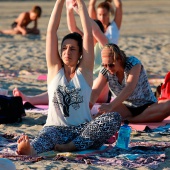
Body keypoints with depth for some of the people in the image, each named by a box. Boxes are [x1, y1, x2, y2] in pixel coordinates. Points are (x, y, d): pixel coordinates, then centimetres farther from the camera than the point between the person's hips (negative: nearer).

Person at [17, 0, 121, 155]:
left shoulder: (84, 70, 8)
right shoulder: (55, 68, 10)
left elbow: (88, 34, -1)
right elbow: (51, 31, 2)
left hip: (82, 129, 1)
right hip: (56, 127, -1)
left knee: (115, 118, -29)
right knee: (48, 135, -38)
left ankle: (70, 146, -42)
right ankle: (30, 148, -73)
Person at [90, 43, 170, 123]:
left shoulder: (133, 63, -18)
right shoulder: (105, 70, -6)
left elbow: (130, 88, -31)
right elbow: (95, 91, -15)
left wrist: (111, 105, -45)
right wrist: (87, 107, -38)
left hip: (147, 106, -2)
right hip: (125, 109, 2)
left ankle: (128, 120, -34)